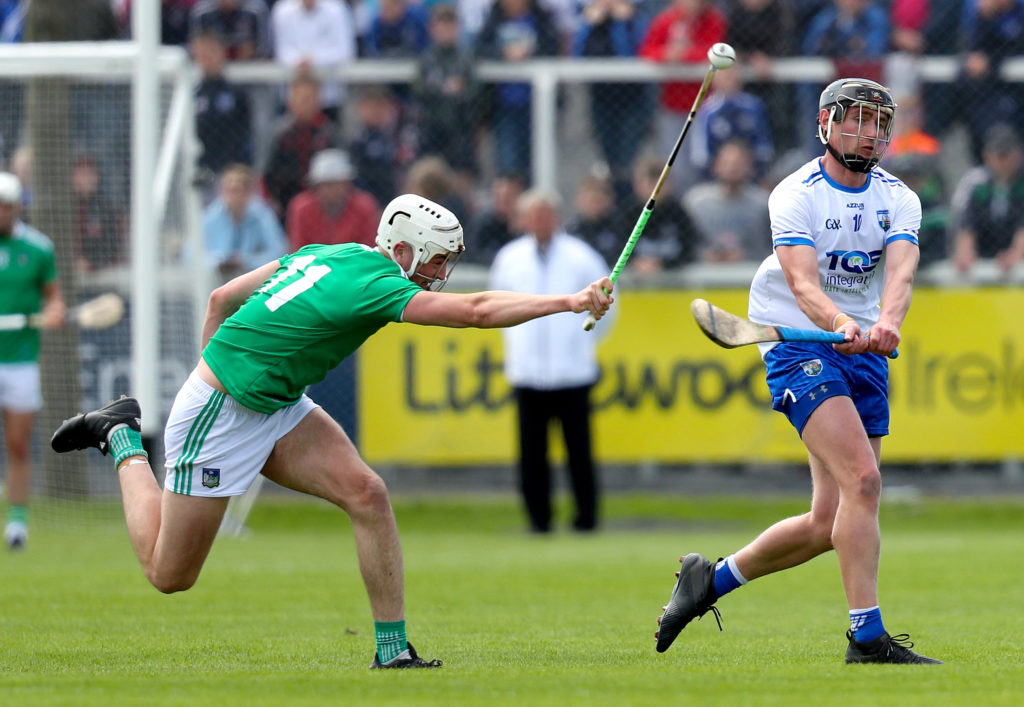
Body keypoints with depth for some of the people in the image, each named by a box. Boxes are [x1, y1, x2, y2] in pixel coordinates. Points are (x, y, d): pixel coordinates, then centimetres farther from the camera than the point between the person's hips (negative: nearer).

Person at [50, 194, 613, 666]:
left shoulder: (327, 256, 1)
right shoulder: (374, 284, -25)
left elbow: (221, 299, 9)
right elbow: (477, 311, -33)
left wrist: (212, 369, 19)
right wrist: (571, 302, -32)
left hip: (279, 407, 9)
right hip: (218, 415, -9)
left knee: (366, 493, -10)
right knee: (169, 574, 4)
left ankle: (393, 647, -7)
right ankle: (123, 439, 23)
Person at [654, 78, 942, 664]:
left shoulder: (899, 199, 3)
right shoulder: (796, 194, -9)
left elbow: (901, 274, -16)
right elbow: (803, 283, -23)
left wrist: (887, 323, -38)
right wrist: (842, 324, -44)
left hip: (868, 353, 6)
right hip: (800, 347, -6)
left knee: (829, 523, 3)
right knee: (863, 480, -24)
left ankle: (712, 579, 25)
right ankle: (868, 637, -23)